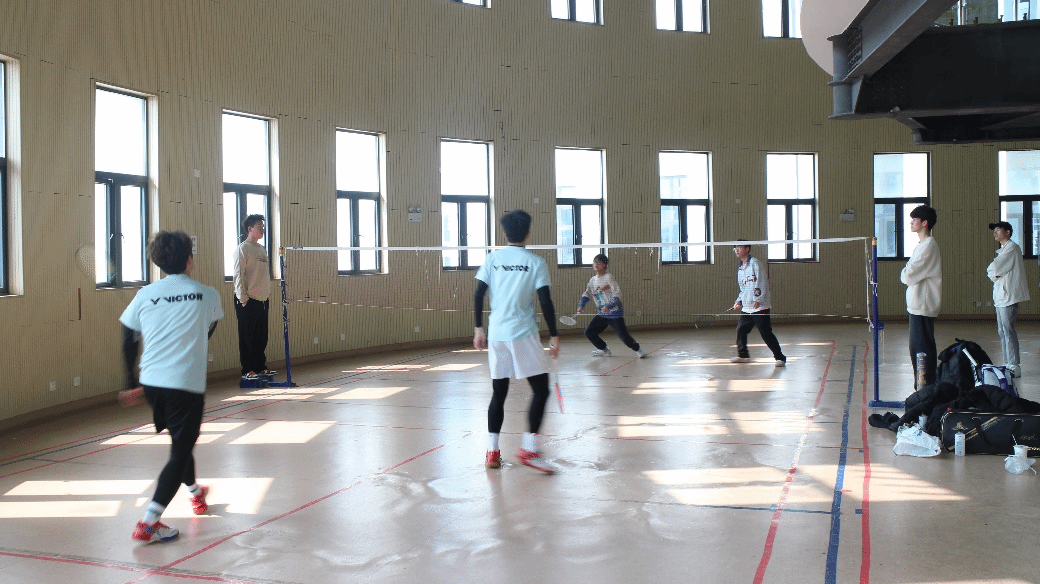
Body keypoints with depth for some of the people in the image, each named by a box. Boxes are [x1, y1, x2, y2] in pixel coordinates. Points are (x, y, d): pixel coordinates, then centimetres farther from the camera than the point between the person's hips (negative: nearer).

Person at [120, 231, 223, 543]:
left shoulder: (145, 294, 5)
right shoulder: (207, 295, 0)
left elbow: (129, 339, 9)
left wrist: (131, 378, 22)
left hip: (150, 381, 5)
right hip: (186, 384, -5)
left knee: (181, 440, 25)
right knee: (180, 453, 0)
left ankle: (195, 492, 46)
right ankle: (148, 522, -9)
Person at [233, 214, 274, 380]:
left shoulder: (262, 249, 16)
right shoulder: (243, 249, -8)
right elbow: (238, 275, -12)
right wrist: (243, 299, -16)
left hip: (262, 300, 7)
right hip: (248, 300, -7)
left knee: (262, 337, 10)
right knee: (247, 337, -2)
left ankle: (261, 367, 18)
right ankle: (247, 371, 3)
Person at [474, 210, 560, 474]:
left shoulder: (493, 258, 7)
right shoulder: (535, 262, -2)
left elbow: (478, 295, 5)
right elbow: (545, 302, -6)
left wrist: (478, 329, 13)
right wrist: (554, 337, -1)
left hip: (496, 333, 5)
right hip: (523, 333, -4)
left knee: (498, 393, 12)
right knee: (541, 389, 3)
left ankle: (492, 452, 12)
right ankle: (529, 449, -3)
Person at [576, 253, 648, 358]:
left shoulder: (608, 278, -12)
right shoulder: (593, 280, 10)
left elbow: (617, 294, -19)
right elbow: (587, 294, 19)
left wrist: (608, 306, -28)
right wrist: (581, 306, 3)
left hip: (615, 313, -7)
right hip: (601, 314, 7)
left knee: (623, 336, -11)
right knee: (589, 332, 2)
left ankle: (638, 349, 14)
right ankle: (604, 350, 20)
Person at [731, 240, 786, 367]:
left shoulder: (755, 263, -7)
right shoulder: (740, 267, 17)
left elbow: (762, 282, -14)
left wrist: (758, 299, -20)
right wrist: (739, 301, 14)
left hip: (760, 306, -8)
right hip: (746, 307, 8)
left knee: (766, 333, -8)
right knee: (741, 329, 8)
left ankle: (780, 357, 0)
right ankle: (743, 355, 24)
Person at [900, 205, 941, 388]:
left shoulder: (928, 246, -15)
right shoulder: (922, 244, 17)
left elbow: (908, 276, -19)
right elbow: (910, 274, 18)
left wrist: (903, 274, 0)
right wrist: (907, 274, -1)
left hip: (923, 306, -10)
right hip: (917, 305, 10)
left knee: (923, 349, -6)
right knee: (917, 348, 15)